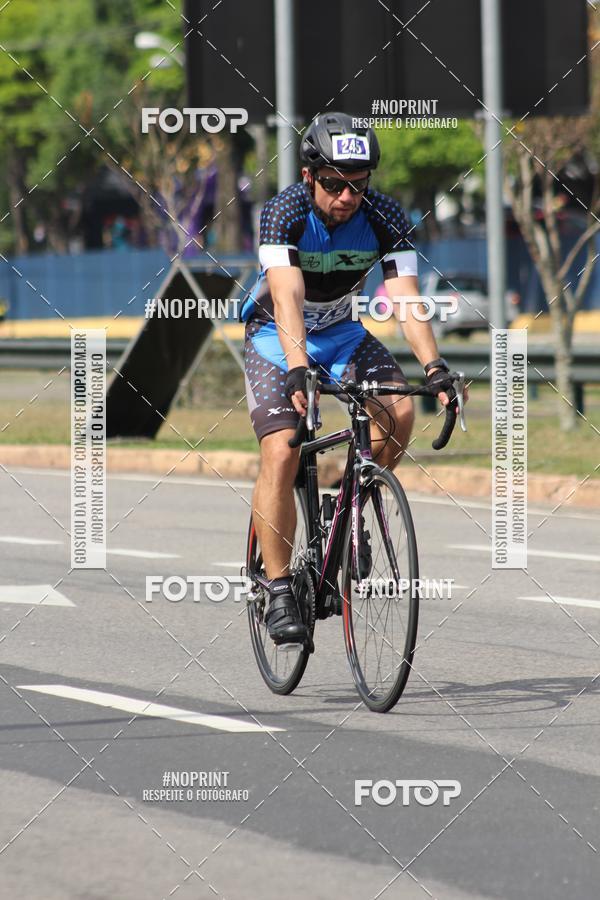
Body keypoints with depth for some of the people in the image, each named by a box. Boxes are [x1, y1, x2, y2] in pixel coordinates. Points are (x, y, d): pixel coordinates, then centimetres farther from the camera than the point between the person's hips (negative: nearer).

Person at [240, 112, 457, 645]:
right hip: (277, 336, -3)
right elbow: (287, 298, -39)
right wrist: (298, 370, -54)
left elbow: (406, 298, -27)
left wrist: (434, 367, -43)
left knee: (399, 409, -23)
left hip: (342, 330, 3)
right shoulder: (285, 212, -28)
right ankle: (279, 591, -12)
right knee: (281, 455, -20)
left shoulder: (385, 217, -20)